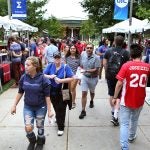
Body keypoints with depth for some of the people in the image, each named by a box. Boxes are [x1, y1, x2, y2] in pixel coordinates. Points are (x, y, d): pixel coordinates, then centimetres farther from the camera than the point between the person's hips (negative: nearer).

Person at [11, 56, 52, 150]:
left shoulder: (43, 79, -19)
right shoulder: (24, 78, -8)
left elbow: (47, 96, -13)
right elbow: (20, 92, 4)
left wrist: (49, 110, -13)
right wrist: (14, 105, 6)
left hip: (41, 107, -2)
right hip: (28, 107, 3)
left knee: (40, 127, 14)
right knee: (28, 128, -4)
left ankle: (40, 142, 44)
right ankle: (32, 141, 30)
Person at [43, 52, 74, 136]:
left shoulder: (66, 67, -10)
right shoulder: (50, 66, -1)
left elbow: (71, 78, -13)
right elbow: (43, 75, 1)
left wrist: (61, 80, -23)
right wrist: (50, 76, -19)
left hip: (62, 92, -3)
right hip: (53, 91, 3)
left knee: (61, 109, 1)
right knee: (56, 108, 19)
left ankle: (61, 127, 15)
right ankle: (58, 119, 49)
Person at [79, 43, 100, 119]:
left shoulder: (96, 58, -17)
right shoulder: (83, 55, -5)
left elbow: (96, 70, -20)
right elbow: (81, 66, 5)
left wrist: (86, 71, -33)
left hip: (93, 78, -1)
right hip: (84, 77, 1)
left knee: (92, 92, 22)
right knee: (84, 93, -5)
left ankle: (91, 101, 54)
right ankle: (83, 111, 1)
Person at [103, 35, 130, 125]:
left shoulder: (108, 51, 0)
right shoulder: (126, 53, -7)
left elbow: (104, 63, 2)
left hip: (110, 76, 3)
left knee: (112, 95, 18)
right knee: (119, 96, 3)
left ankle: (113, 111, 35)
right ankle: (115, 116, -7)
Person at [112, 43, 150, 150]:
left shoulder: (126, 65, -15)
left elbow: (119, 83, -16)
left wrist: (115, 97, -5)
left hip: (126, 100, -4)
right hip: (139, 100, 4)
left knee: (124, 124, 4)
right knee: (134, 120, 26)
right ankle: (131, 137, 47)